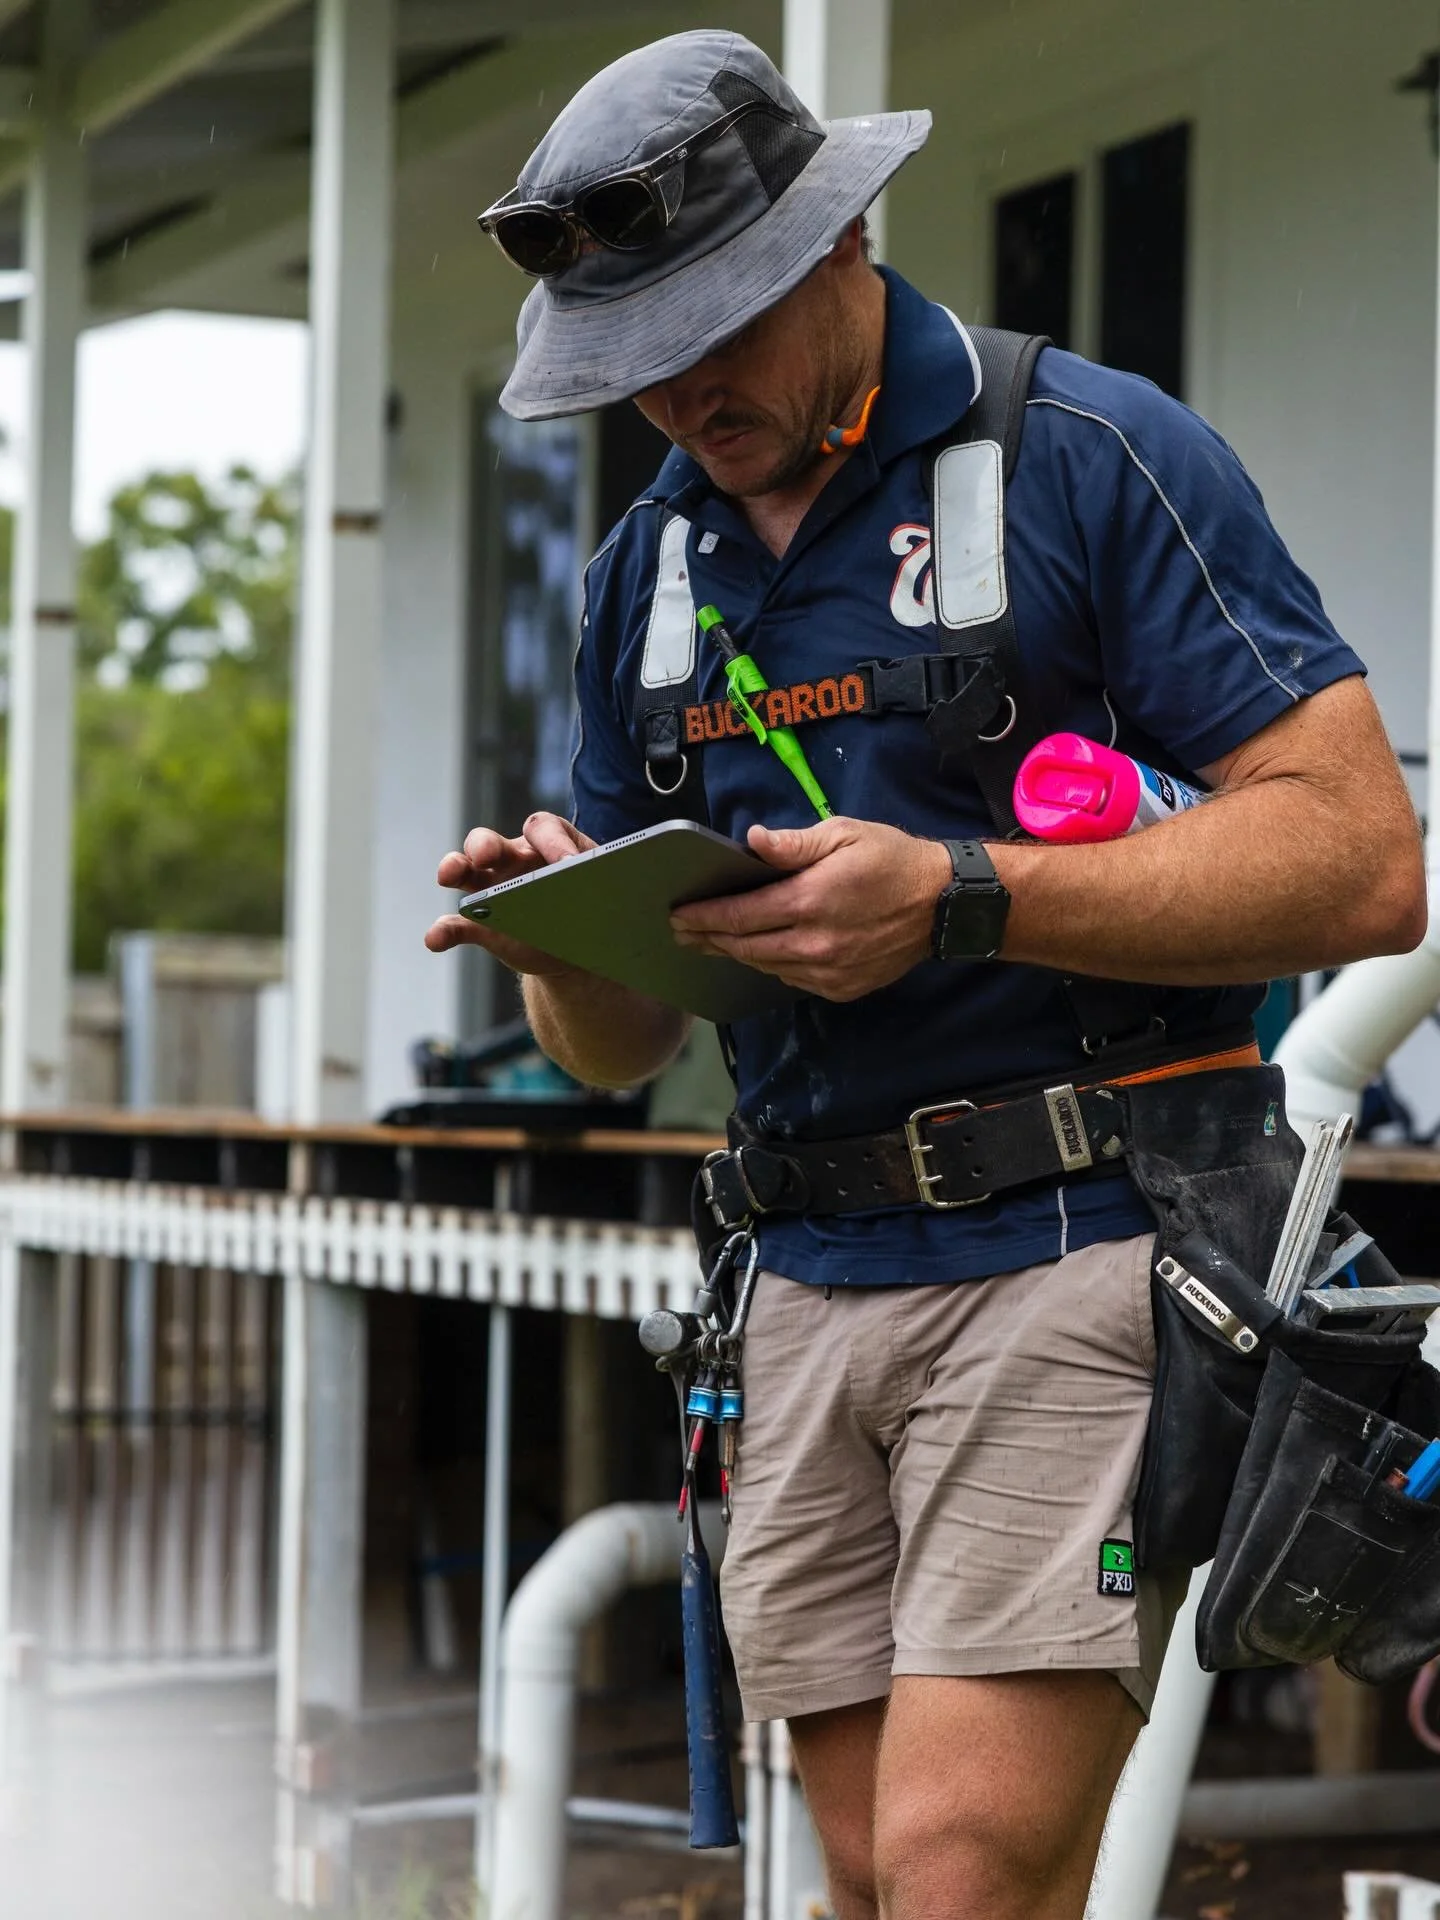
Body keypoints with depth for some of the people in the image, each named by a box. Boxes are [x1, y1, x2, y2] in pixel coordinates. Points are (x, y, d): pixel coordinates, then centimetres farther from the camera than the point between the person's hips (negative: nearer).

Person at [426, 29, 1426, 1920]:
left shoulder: (1091, 455, -3)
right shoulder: (647, 570, 17)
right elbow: (625, 1043, 20)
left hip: (1080, 1252, -6)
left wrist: (958, 900, -20)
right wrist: (562, 939, -4)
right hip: (812, 1285, 6)